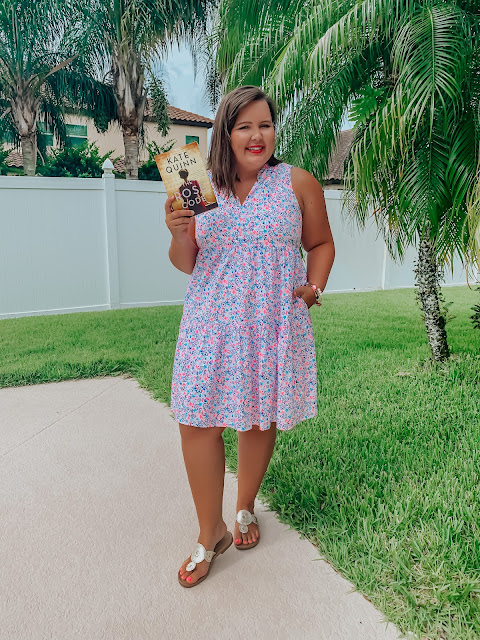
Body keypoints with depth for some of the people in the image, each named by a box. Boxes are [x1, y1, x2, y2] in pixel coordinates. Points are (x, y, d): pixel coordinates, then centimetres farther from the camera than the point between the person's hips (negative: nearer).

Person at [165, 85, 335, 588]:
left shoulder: (298, 183, 3)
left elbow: (320, 244, 11)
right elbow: (187, 264, 9)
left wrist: (315, 285, -6)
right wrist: (178, 235, -11)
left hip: (274, 324, 0)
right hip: (212, 323, 1)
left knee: (260, 418, 10)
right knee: (197, 422, -3)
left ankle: (245, 508, 38)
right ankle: (210, 533, 20)